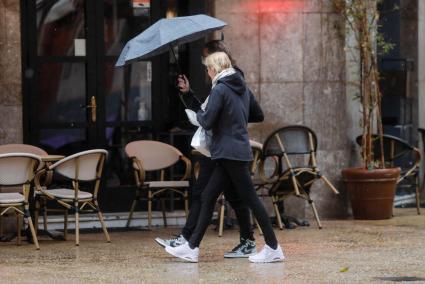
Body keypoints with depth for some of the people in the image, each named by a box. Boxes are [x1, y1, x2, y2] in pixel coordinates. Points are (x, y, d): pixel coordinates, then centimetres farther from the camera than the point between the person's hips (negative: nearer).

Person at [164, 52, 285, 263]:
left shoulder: (219, 90, -13)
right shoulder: (241, 88, 14)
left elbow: (207, 122, -15)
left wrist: (199, 114, 7)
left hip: (230, 152, -9)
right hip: (239, 149, 9)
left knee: (250, 198, -5)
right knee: (208, 197, 10)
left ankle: (273, 249, -1)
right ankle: (192, 247, 11)